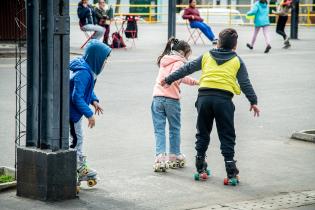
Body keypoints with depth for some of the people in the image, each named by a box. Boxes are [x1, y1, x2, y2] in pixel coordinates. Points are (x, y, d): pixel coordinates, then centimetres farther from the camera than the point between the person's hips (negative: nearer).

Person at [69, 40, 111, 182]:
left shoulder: (88, 69, 3)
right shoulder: (83, 73, -28)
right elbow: (77, 97, -29)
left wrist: (94, 100, 5)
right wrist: (89, 114, -25)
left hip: (75, 112, 10)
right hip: (72, 111, -10)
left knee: (78, 139, 19)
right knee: (75, 140, -2)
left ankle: (81, 167, 31)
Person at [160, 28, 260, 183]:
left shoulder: (206, 57, 17)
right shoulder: (237, 61, 12)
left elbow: (186, 69, 18)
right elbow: (245, 83, 8)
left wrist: (169, 80, 27)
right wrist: (253, 101, 13)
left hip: (204, 96, 2)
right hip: (224, 99, -2)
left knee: (203, 133, 15)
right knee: (227, 136, 3)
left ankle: (200, 167, 19)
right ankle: (231, 171, 0)